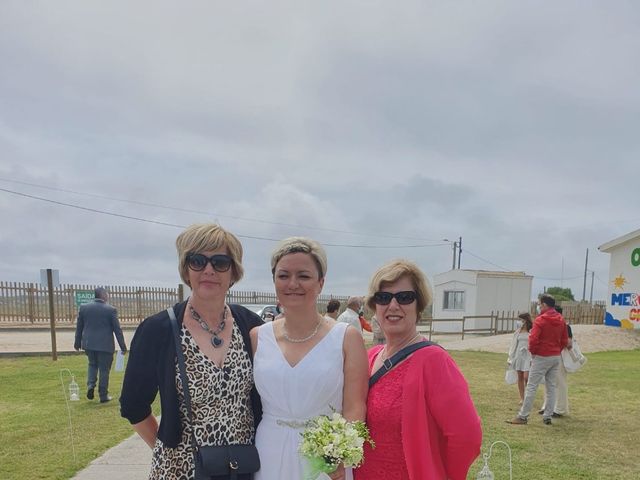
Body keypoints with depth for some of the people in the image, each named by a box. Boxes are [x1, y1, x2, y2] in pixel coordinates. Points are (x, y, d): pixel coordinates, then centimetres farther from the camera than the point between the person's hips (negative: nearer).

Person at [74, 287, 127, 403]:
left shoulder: (83, 308, 2)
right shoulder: (111, 310, -9)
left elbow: (79, 327, 9)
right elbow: (117, 329, -6)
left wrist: (77, 342, 20)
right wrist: (123, 346, 0)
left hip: (89, 343, 4)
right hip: (105, 345, -4)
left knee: (92, 364, 25)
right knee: (104, 369, 5)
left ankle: (91, 385, 5)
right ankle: (103, 395, 10)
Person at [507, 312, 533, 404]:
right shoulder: (518, 332, 8)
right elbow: (514, 344, 12)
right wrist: (510, 358, 12)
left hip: (528, 356, -5)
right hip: (519, 355, 5)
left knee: (526, 377, -10)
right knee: (520, 377, 8)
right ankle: (522, 398, 17)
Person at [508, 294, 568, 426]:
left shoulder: (540, 320, -14)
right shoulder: (561, 320, 8)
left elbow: (533, 339, -20)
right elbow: (565, 340, 12)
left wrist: (532, 351, -4)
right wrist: (556, 350, 16)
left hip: (542, 357, -7)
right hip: (556, 357, 7)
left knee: (531, 387, -3)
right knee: (551, 387, 12)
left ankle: (523, 416, -1)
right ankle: (547, 417, 15)